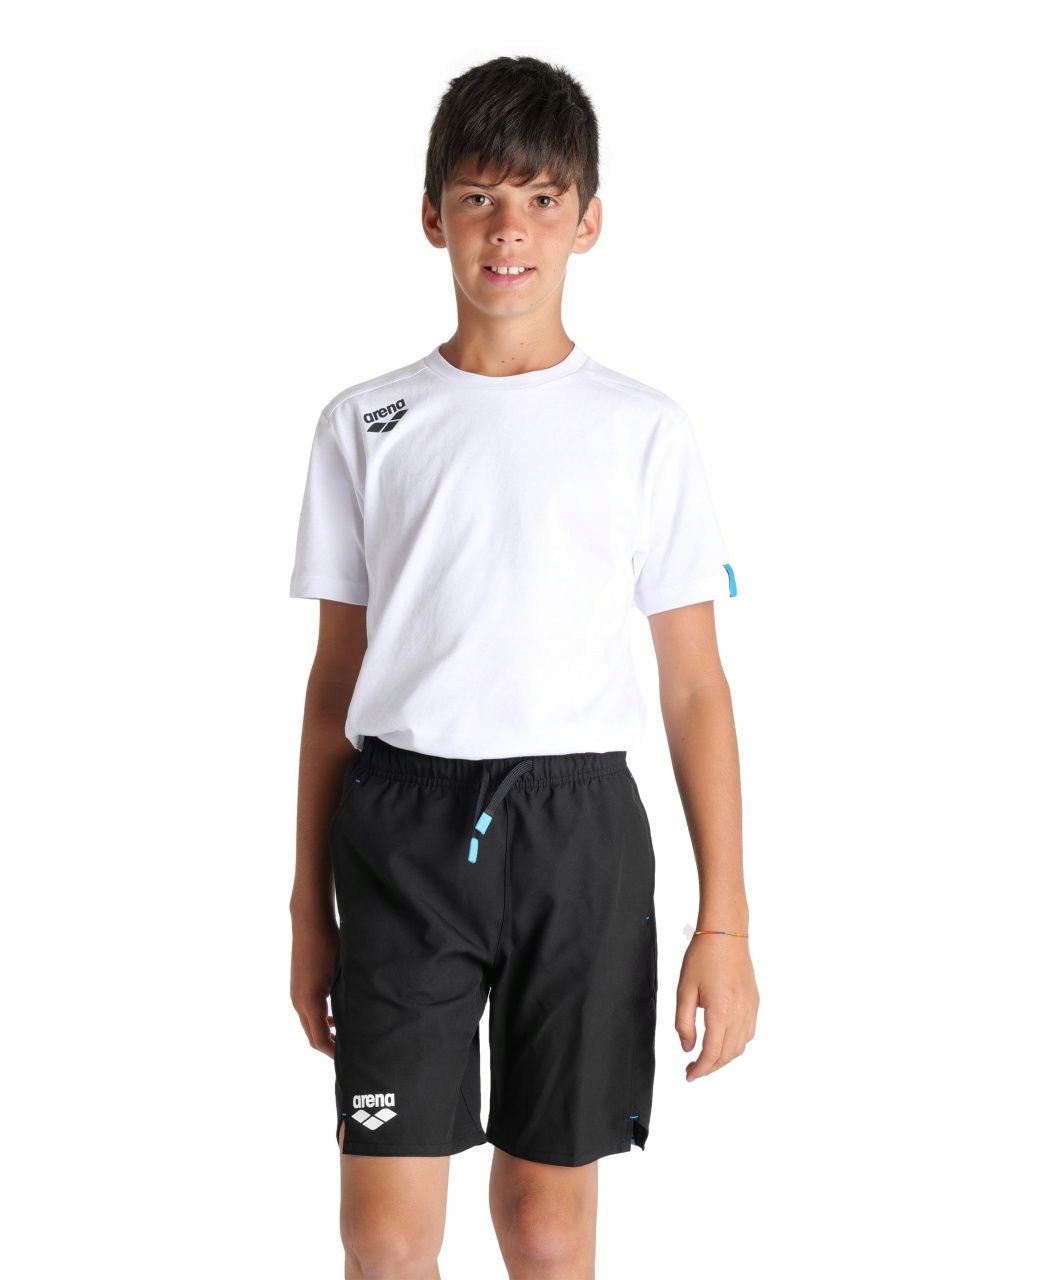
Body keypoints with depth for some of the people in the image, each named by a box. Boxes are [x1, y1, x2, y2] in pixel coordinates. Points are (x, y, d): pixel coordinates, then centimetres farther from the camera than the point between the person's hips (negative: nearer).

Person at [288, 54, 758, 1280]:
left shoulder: (643, 429, 3)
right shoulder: (366, 425, 7)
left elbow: (694, 686, 3)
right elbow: (335, 675, 10)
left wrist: (724, 920, -2)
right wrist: (309, 902, 9)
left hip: (577, 824, 0)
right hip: (404, 823, 1)